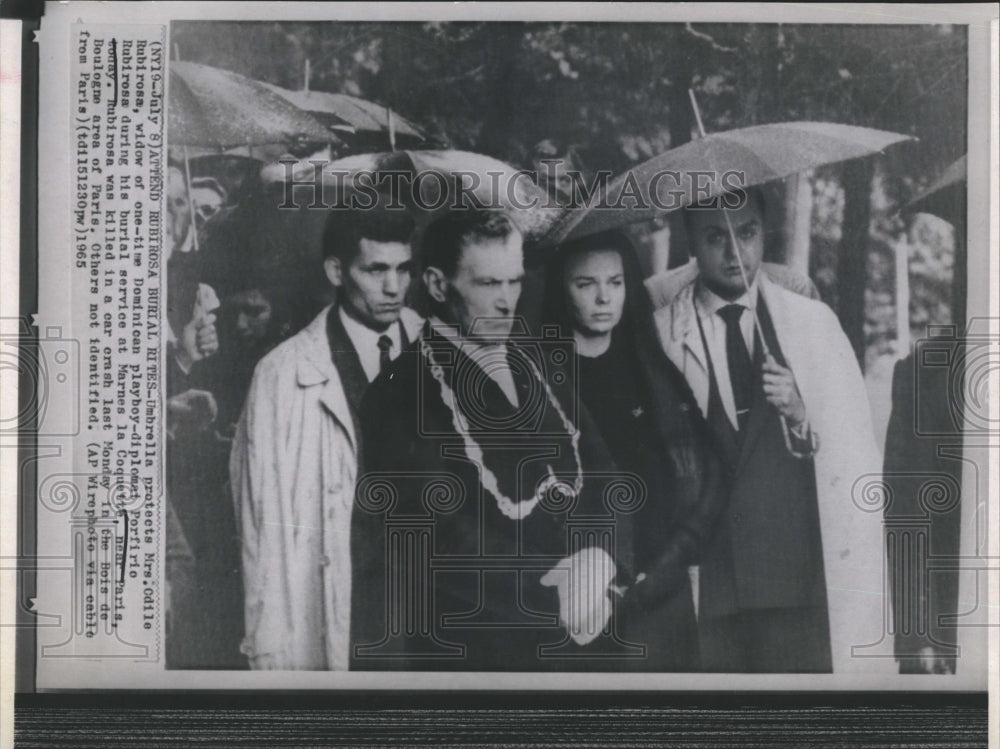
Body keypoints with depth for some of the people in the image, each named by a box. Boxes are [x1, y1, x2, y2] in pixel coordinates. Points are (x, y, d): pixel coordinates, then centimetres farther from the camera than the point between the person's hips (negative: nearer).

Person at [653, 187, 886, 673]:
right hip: (701, 586, -1)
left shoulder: (814, 322, 8)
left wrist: (799, 415, -12)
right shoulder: (659, 335, 3)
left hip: (800, 577, 1)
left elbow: (854, 452, 5)